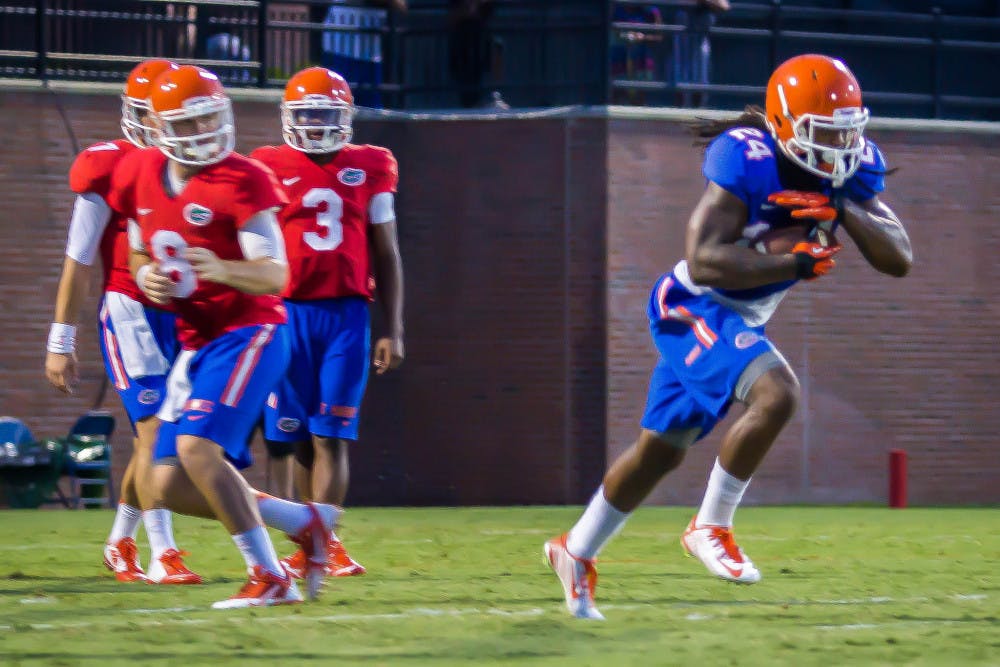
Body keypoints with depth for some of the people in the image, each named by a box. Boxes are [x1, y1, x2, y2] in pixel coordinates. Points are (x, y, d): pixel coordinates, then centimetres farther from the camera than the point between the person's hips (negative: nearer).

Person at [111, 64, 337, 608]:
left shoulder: (242, 182, -15)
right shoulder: (141, 178, 5)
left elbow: (275, 276, -19)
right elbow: (140, 255, 20)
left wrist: (221, 270, -39)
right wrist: (146, 277, -4)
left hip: (247, 333, -8)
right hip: (196, 343, 8)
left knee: (197, 446, -25)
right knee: (172, 485, 1)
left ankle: (270, 579, -18)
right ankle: (305, 522, 16)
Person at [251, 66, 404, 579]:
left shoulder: (369, 170, 8)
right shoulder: (269, 170, 4)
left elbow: (387, 256, 13)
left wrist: (393, 331, 8)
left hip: (346, 314, 0)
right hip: (288, 313, 0)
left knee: (330, 435, -6)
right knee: (299, 435, 2)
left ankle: (322, 542, -10)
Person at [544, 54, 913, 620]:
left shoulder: (852, 173, -4)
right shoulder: (748, 163, -25)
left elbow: (900, 260, -8)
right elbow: (705, 260, -31)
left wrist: (844, 209, -23)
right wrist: (795, 263, -31)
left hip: (743, 319, 8)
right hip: (696, 308, -8)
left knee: (662, 450, 18)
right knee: (777, 395, -29)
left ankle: (576, 551, 36)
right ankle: (711, 527, -13)